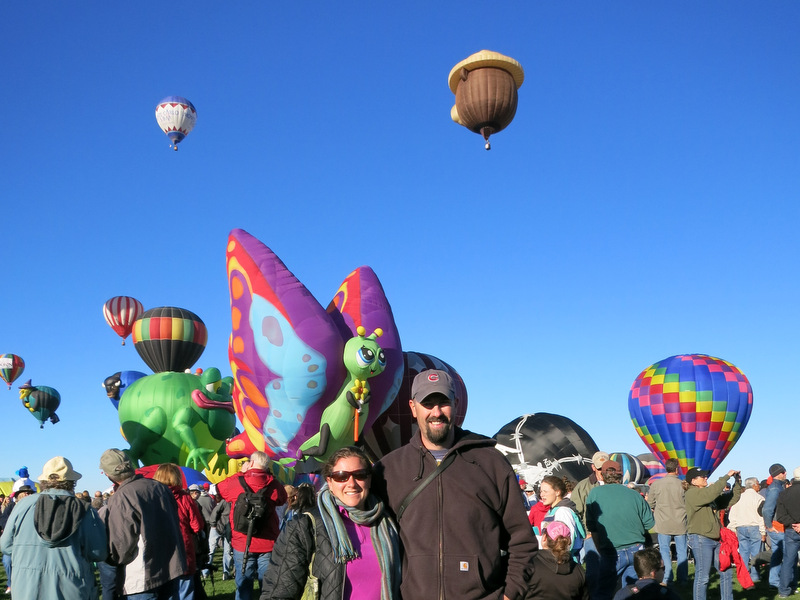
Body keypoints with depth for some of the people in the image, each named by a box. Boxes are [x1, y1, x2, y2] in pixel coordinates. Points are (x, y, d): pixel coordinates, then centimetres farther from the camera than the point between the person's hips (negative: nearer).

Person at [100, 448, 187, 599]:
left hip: (142, 578, -6)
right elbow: (174, 523, 13)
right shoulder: (160, 487, 3)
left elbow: (120, 545, -16)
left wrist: (113, 559, 5)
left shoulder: (119, 499, -17)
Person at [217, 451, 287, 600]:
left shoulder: (235, 482, -6)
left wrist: (241, 473, 18)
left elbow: (216, 489, 14)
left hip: (242, 544, 0)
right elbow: (283, 499, 18)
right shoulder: (273, 484, -3)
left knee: (243, 588, 7)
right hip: (268, 544, 1)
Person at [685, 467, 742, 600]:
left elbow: (732, 499, 17)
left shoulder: (710, 495, 16)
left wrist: (737, 481, 7)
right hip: (701, 539, -9)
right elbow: (712, 491, -25)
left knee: (726, 572, 13)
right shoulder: (692, 493, -10)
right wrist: (727, 476, -17)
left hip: (716, 539, 9)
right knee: (702, 576, -4)